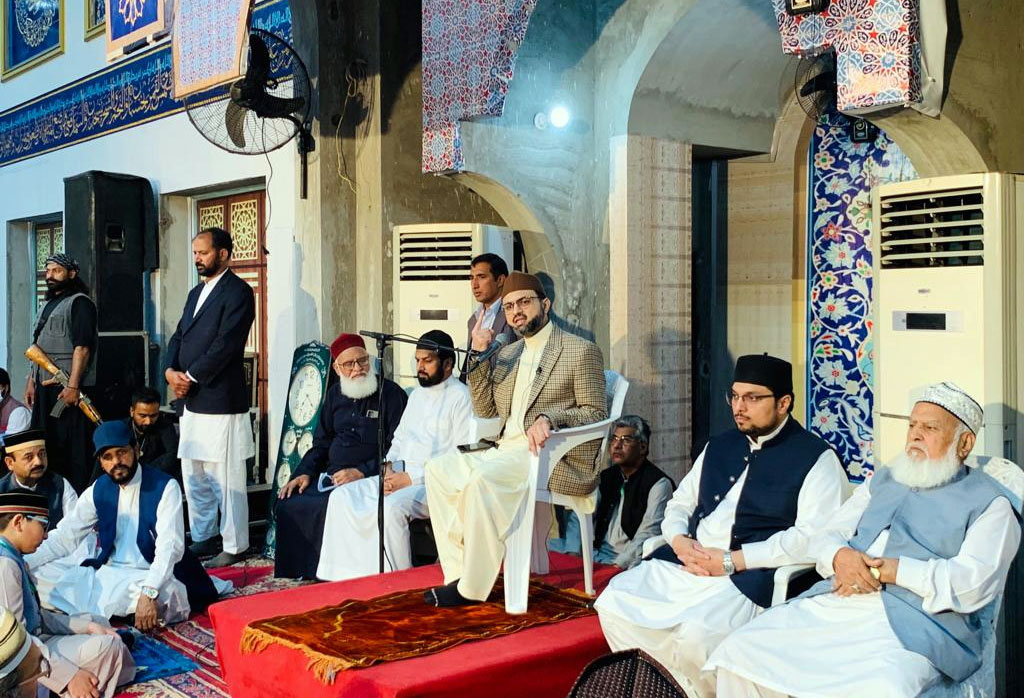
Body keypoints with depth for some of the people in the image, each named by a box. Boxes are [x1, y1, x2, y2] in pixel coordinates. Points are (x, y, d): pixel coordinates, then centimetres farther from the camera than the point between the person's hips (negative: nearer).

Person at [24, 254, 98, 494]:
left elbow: (82, 347, -16)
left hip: (69, 388, -9)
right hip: (45, 386, 9)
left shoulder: (80, 303, -7)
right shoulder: (48, 305, 21)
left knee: (74, 446, -7)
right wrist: (32, 381, 18)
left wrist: (73, 386, -22)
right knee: (47, 445, 13)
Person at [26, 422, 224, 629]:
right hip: (109, 573, 7)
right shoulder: (99, 490, 8)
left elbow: (169, 546, -21)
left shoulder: (165, 487, -11)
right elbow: (65, 536, 7)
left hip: (156, 575, -7)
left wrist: (149, 593, -33)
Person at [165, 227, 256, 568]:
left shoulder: (237, 291, -7)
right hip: (191, 400, 9)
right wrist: (171, 371, -1)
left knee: (226, 478, -4)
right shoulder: (196, 293, 20)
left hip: (221, 400, -9)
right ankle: (202, 539, 26)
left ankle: (234, 546, 4)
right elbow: (179, 336, 17)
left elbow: (225, 344, -16)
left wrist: (191, 377, -15)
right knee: (193, 474, 14)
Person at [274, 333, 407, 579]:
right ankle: (296, 571, 2)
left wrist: (362, 472, -19)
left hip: (368, 479, -7)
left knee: (327, 507, -30)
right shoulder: (335, 395, 16)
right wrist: (305, 473, 5)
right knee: (287, 505, -10)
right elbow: (321, 443, 22)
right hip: (330, 476, 7)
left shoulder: (391, 393, -4)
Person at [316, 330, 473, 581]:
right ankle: (346, 578, -11)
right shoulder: (417, 395, 21)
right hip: (401, 476, 8)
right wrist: (388, 466, 3)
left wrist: (412, 478, -16)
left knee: (391, 507, -35)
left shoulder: (461, 397, -6)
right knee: (342, 497, -10)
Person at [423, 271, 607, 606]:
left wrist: (550, 418, -24)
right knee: (438, 468, -9)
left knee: (482, 478, -32)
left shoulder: (581, 351, 0)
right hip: (507, 452, 8)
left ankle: (473, 587, -22)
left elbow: (596, 414, -6)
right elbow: (487, 412, 16)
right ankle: (459, 572, -11)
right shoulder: (507, 355, 20)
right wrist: (479, 355, 7)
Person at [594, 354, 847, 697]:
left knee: (696, 633, -32)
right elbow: (680, 502, 23)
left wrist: (731, 561, -16)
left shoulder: (815, 457, -2)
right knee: (614, 603, -13)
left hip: (747, 577, -7)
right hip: (683, 564, 7)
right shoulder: (719, 446, 20)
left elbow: (812, 537, -13)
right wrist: (679, 540, -2)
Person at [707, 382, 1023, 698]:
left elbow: (973, 582, -9)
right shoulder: (882, 481, 24)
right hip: (830, 605, 6)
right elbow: (826, 536, 19)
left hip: (913, 625, -5)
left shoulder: (990, 503, 6)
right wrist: (841, 556, -6)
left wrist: (884, 569, -13)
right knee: (739, 650, -13)